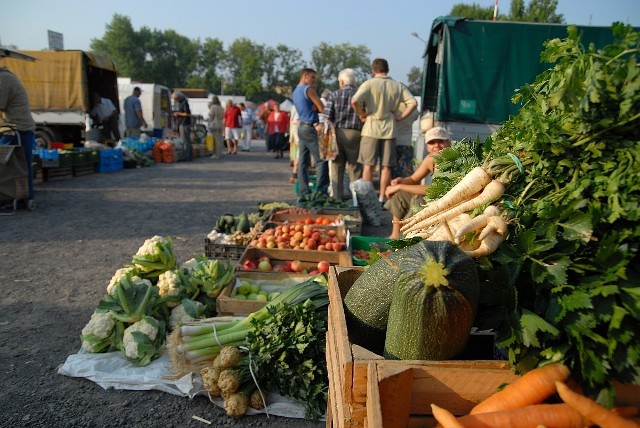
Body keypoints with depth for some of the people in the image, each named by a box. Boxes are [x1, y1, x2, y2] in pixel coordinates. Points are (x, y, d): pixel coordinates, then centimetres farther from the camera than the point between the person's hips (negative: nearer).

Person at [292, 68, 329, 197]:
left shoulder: (295, 91, 18)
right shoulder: (309, 89, -9)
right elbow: (322, 108, -10)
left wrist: (315, 108, -4)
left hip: (302, 127, 9)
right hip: (311, 128, -9)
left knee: (303, 161, 6)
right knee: (321, 160, -8)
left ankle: (303, 191, 6)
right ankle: (321, 191, -11)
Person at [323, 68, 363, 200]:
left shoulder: (335, 95, 2)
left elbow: (327, 116, -4)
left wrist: (334, 125, 10)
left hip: (337, 133, 1)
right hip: (355, 134, -1)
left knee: (337, 167, 9)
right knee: (355, 169, 5)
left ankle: (337, 197, 11)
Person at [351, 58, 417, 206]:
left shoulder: (369, 84, -4)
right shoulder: (398, 86, 5)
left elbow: (354, 101, -18)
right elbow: (413, 103, -1)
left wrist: (362, 114, -3)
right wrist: (400, 117, 5)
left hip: (371, 129, -2)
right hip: (389, 130, 2)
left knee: (368, 165, 5)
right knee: (386, 166, 7)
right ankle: (382, 198, 10)